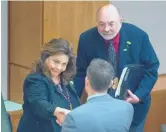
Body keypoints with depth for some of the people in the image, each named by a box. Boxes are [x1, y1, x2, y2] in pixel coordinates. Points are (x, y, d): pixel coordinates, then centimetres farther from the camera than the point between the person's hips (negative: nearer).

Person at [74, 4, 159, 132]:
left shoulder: (138, 36, -15)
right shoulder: (87, 39, -12)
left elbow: (151, 68, -8)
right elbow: (81, 72, -3)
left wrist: (139, 95, -22)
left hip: (133, 104, 0)